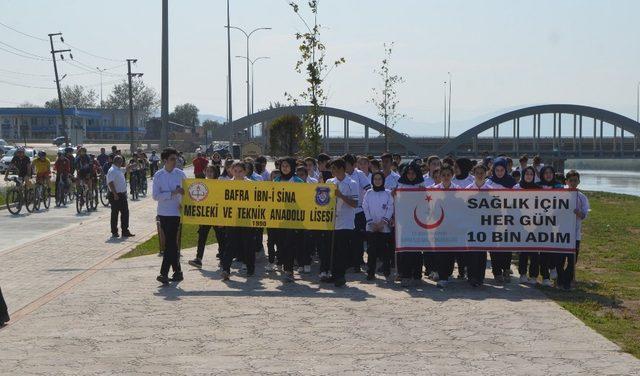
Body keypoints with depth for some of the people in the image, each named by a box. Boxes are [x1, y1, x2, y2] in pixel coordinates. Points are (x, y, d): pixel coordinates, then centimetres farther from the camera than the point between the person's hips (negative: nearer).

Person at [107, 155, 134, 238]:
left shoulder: (120, 169, 14)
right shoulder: (112, 171, -16)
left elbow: (126, 169, 37)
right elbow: (110, 183, -24)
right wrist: (115, 194, -27)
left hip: (122, 195, 9)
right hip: (116, 196, -9)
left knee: (125, 213, 9)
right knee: (115, 214, 0)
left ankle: (125, 231, 14)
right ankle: (114, 232, 8)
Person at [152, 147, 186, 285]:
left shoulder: (180, 174, -1)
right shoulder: (158, 175, 0)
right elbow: (156, 196, -8)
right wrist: (173, 193, -17)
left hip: (175, 212, -2)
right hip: (163, 212, 2)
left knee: (170, 243, -8)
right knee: (172, 243, 10)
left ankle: (164, 273, -10)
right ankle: (177, 272, 19)